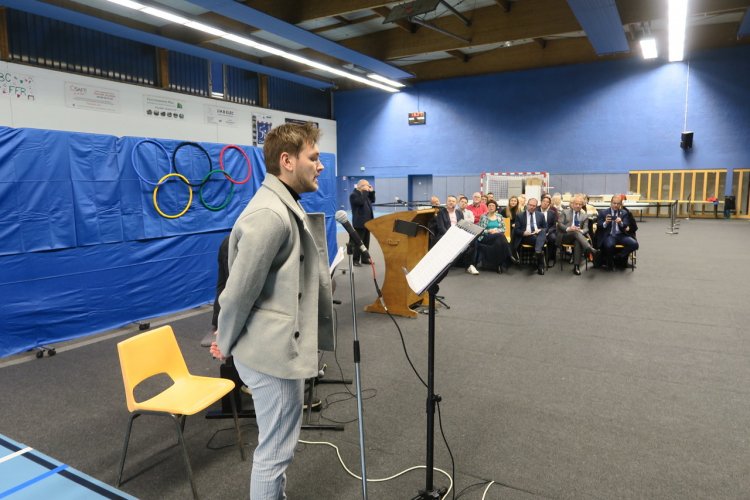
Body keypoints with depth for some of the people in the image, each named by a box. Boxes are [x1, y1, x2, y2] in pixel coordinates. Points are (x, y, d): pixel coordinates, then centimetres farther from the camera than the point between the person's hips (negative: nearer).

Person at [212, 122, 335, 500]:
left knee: (276, 445, 25)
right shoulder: (270, 215, -24)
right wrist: (226, 345, -8)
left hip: (281, 344, 10)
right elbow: (239, 289, -20)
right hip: (274, 351, -10)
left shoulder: (288, 207, 10)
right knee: (276, 449, 7)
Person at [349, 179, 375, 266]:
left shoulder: (364, 194, 16)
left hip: (367, 222, 9)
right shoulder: (354, 195, -12)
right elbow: (361, 202, -28)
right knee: (357, 242, -5)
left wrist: (371, 191, 9)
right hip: (359, 223, -9)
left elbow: (372, 200, 21)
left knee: (366, 241, 12)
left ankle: (365, 259, 20)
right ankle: (355, 260, 0)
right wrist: (365, 191, -19)